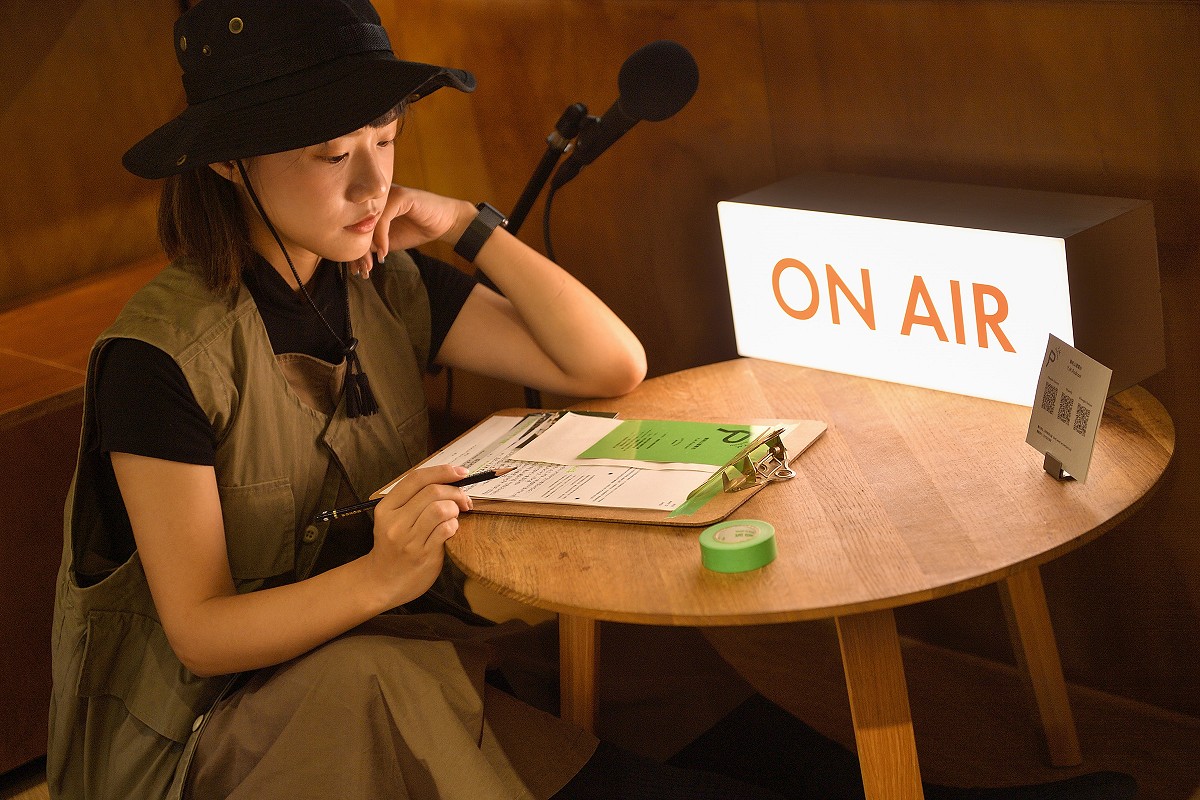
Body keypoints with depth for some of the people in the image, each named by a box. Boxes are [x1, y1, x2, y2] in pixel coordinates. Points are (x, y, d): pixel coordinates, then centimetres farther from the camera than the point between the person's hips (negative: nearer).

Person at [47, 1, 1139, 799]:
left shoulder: (386, 287, 1)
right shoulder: (166, 353, -16)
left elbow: (612, 366, -2)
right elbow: (197, 632, -16)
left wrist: (472, 228, -10)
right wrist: (378, 578, -33)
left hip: (402, 659, 5)